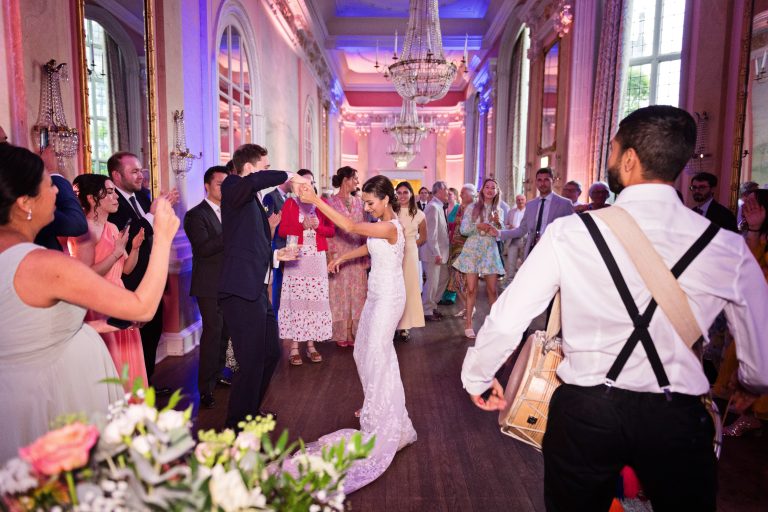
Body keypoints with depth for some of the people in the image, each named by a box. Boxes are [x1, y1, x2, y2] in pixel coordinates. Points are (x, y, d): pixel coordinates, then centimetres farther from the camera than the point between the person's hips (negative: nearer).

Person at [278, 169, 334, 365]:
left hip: (317, 258, 2)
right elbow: (282, 231, -2)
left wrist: (318, 225, -9)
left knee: (316, 300, 0)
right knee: (295, 300, -5)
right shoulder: (290, 203, 4)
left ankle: (311, 344, 10)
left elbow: (331, 230, 10)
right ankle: (294, 347, 3)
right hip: (296, 258, -2)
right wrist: (302, 225, -14)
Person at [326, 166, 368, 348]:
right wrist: (329, 256, -14)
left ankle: (351, 331, 17)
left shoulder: (358, 201, 8)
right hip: (338, 254, -4)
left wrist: (366, 256, 5)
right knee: (340, 292, 4)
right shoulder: (331, 202, -5)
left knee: (355, 293, 7)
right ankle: (341, 333, 15)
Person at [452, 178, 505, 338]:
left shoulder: (498, 211, 9)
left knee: (492, 290, 1)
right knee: (471, 289, 0)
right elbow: (463, 230, -1)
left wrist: (498, 223, -9)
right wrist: (478, 226, -15)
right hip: (472, 250, -2)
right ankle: (468, 323, 9)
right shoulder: (472, 208, 3)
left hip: (490, 252, 2)